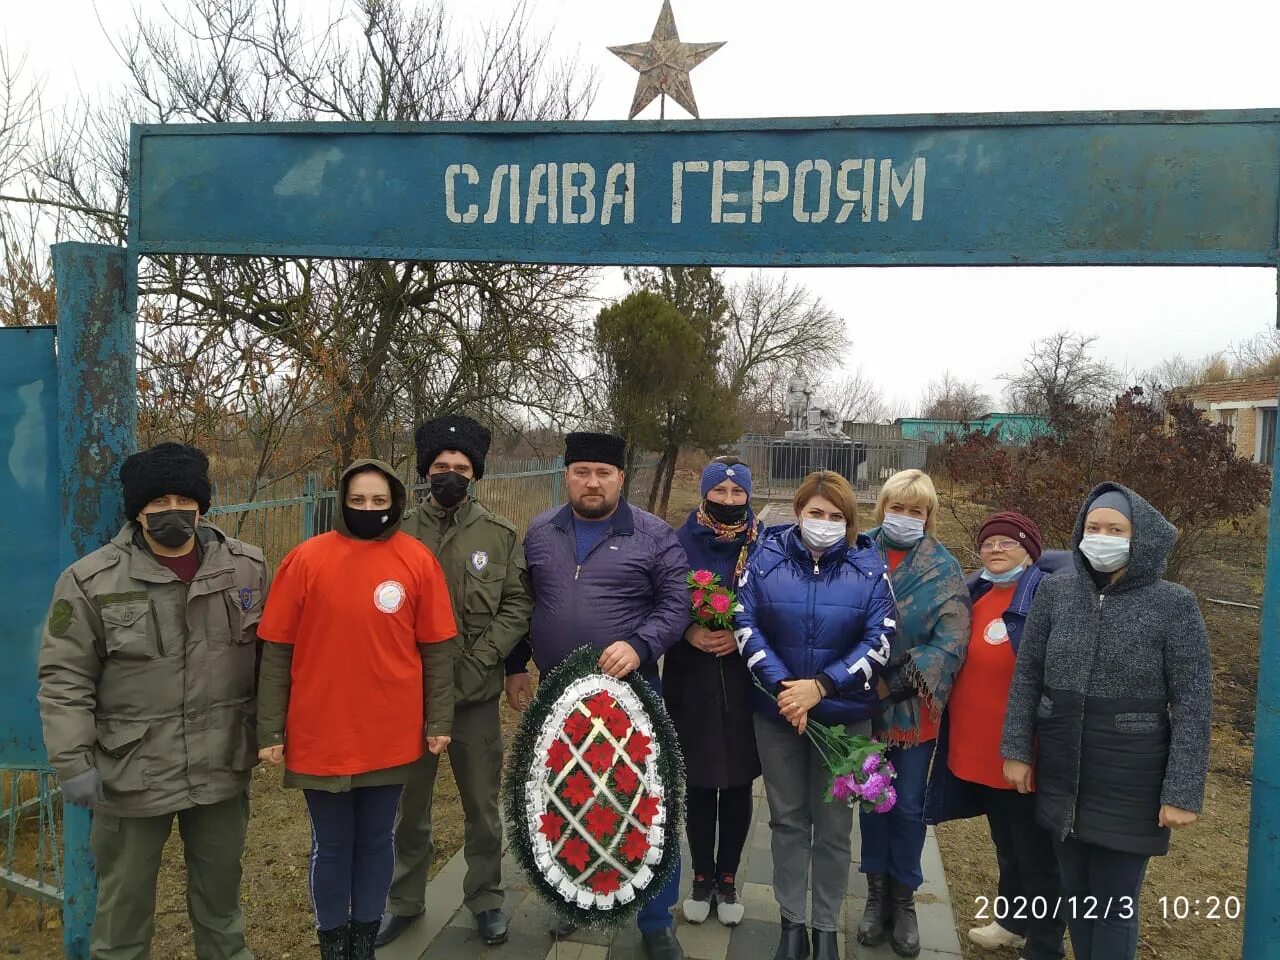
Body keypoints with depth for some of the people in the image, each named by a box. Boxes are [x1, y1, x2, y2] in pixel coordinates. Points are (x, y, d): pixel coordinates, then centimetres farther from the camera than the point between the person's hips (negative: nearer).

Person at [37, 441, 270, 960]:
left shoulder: (247, 567, -2)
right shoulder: (91, 581, -9)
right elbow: (64, 679, -6)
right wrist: (72, 761, -10)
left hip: (223, 767, 3)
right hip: (131, 774, -2)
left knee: (221, 889, 22)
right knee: (124, 900, 16)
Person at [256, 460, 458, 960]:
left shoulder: (417, 560, -4)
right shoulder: (305, 559, -6)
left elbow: (437, 647, 1)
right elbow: (276, 651, -3)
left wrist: (438, 720, 0)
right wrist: (271, 730, -3)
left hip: (392, 736, 1)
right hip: (320, 736, -1)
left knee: (375, 840, 17)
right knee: (331, 846, 15)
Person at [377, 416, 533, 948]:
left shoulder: (501, 534, 0)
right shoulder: (399, 531, -1)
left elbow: (517, 606, -3)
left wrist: (481, 658, -13)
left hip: (476, 693, 0)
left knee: (482, 807, 13)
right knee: (409, 806, 17)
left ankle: (486, 899, 33)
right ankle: (405, 900, 37)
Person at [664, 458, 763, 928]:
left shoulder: (765, 546, -1)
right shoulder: (681, 543, -2)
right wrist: (688, 631, -16)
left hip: (745, 681, 0)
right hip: (692, 680, 0)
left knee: (738, 784, 11)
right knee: (698, 784, 10)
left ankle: (728, 877, 30)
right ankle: (702, 875, 29)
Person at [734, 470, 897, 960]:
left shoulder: (869, 567, -5)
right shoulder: (768, 557, -4)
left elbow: (879, 640, -9)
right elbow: (746, 624, -7)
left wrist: (821, 686, -18)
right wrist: (781, 687, -17)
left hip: (845, 715, 0)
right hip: (777, 712, 1)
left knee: (834, 825, 11)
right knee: (787, 819, 13)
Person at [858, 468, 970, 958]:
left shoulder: (944, 568, -6)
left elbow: (951, 644, -13)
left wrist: (895, 684, -20)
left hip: (914, 706, -1)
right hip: (863, 701, 1)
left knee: (909, 805, 10)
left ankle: (903, 898, 28)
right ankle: (877, 893, 30)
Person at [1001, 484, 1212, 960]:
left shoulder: (1174, 605, -9)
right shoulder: (1055, 592, -1)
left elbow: (1192, 705, -9)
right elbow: (1026, 676, 4)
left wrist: (1183, 791, -11)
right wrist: (1016, 750, 1)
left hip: (1129, 777, -3)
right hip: (1060, 770, 3)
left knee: (1114, 905, 9)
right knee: (1074, 893, 18)